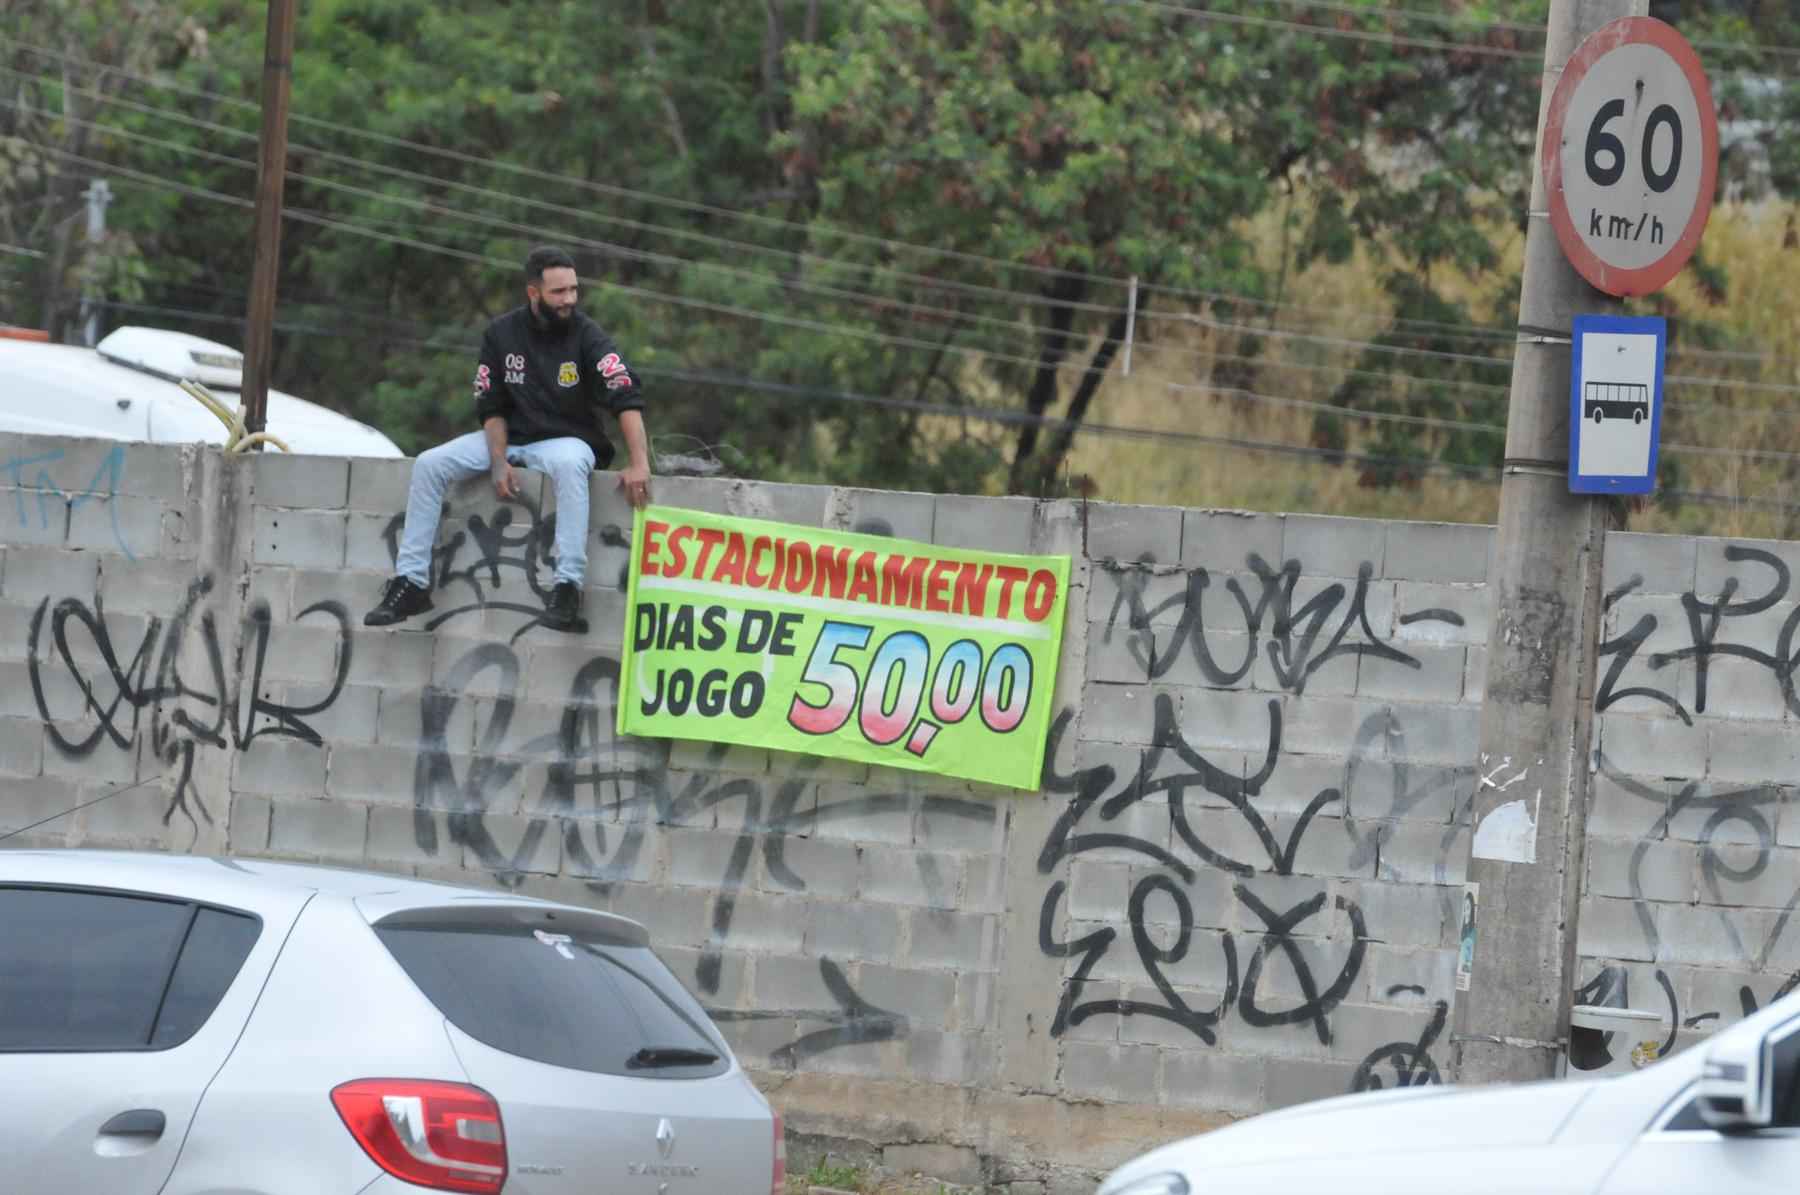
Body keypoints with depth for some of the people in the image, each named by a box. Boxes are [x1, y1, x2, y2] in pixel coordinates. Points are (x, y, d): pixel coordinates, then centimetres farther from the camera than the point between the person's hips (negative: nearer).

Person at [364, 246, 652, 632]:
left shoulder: (586, 336, -11)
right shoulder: (501, 335, -1)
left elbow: (627, 398, -21)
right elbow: (492, 408, 2)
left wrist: (639, 465, -33)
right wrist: (498, 463, -15)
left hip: (565, 440, -4)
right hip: (508, 439, 4)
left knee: (568, 463, -40)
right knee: (428, 465, -14)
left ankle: (568, 585, -40)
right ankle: (411, 583, -10)